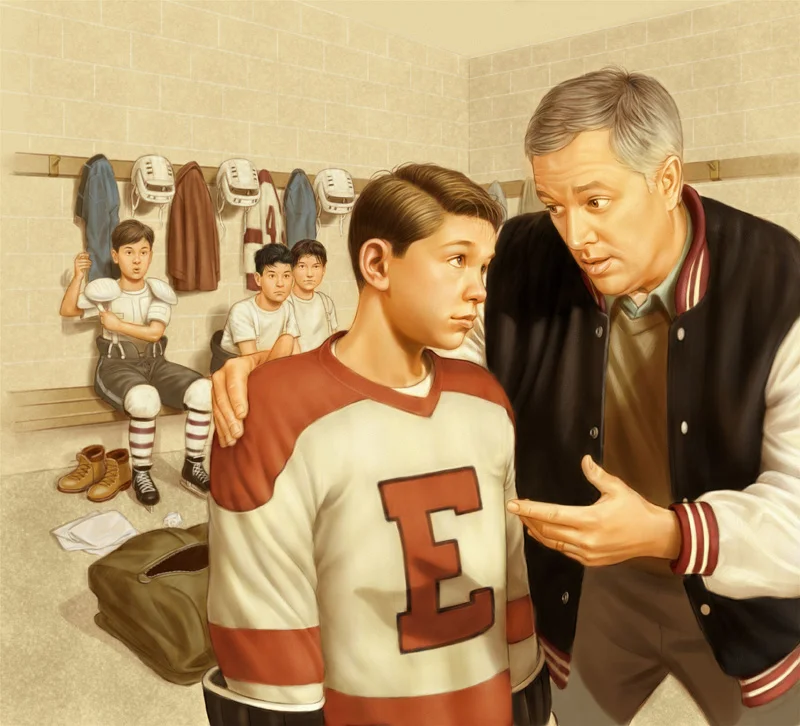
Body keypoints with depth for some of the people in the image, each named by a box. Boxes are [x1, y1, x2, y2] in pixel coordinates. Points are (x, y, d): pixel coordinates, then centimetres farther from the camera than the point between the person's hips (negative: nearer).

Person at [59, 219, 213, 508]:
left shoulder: (158, 291, 3)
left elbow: (154, 332, -8)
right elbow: (67, 310, -1)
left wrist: (117, 324, -12)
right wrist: (78, 276, -10)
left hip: (154, 363, 3)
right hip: (116, 365, -3)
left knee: (204, 390, -25)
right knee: (145, 400, -39)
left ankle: (192, 467, -9)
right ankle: (141, 474, -16)